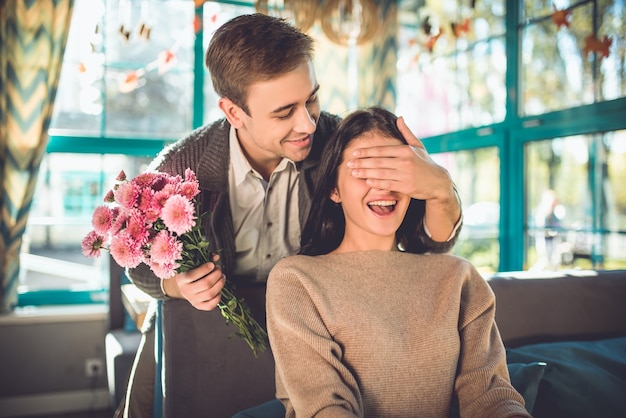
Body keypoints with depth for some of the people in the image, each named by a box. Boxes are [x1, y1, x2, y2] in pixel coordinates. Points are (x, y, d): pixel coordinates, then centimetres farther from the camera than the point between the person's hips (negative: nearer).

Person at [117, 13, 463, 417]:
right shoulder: (179, 170, -23)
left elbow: (434, 245, -20)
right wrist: (177, 285, -28)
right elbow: (142, 265, -4)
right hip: (202, 327, 0)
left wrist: (440, 188, -42)